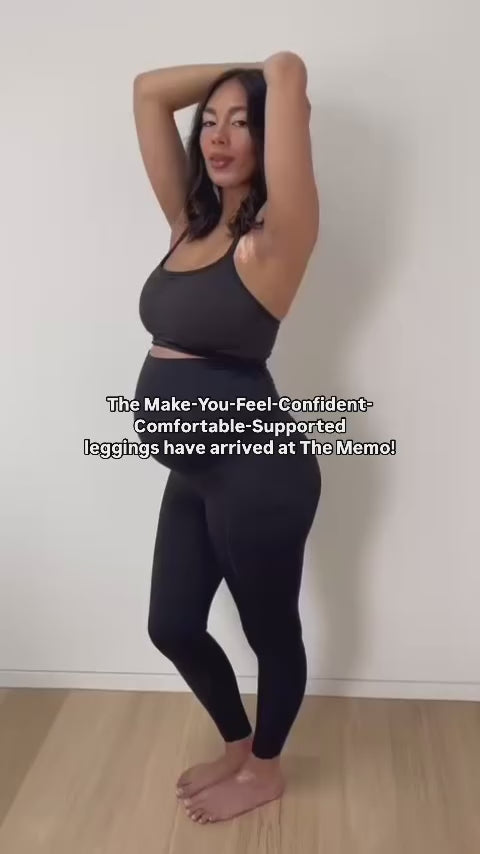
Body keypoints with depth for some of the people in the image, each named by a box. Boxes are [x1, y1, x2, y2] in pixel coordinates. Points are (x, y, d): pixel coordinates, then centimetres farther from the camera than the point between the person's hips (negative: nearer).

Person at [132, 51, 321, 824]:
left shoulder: (277, 235, -13)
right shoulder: (191, 224, 6)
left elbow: (289, 73, -21)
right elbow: (148, 90, 11)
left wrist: (277, 81, 0)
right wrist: (226, 78, 10)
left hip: (256, 471, -8)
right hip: (194, 472, 8)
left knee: (270, 628, 15)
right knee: (172, 626, 19)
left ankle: (266, 770, 40)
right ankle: (237, 744, 45)